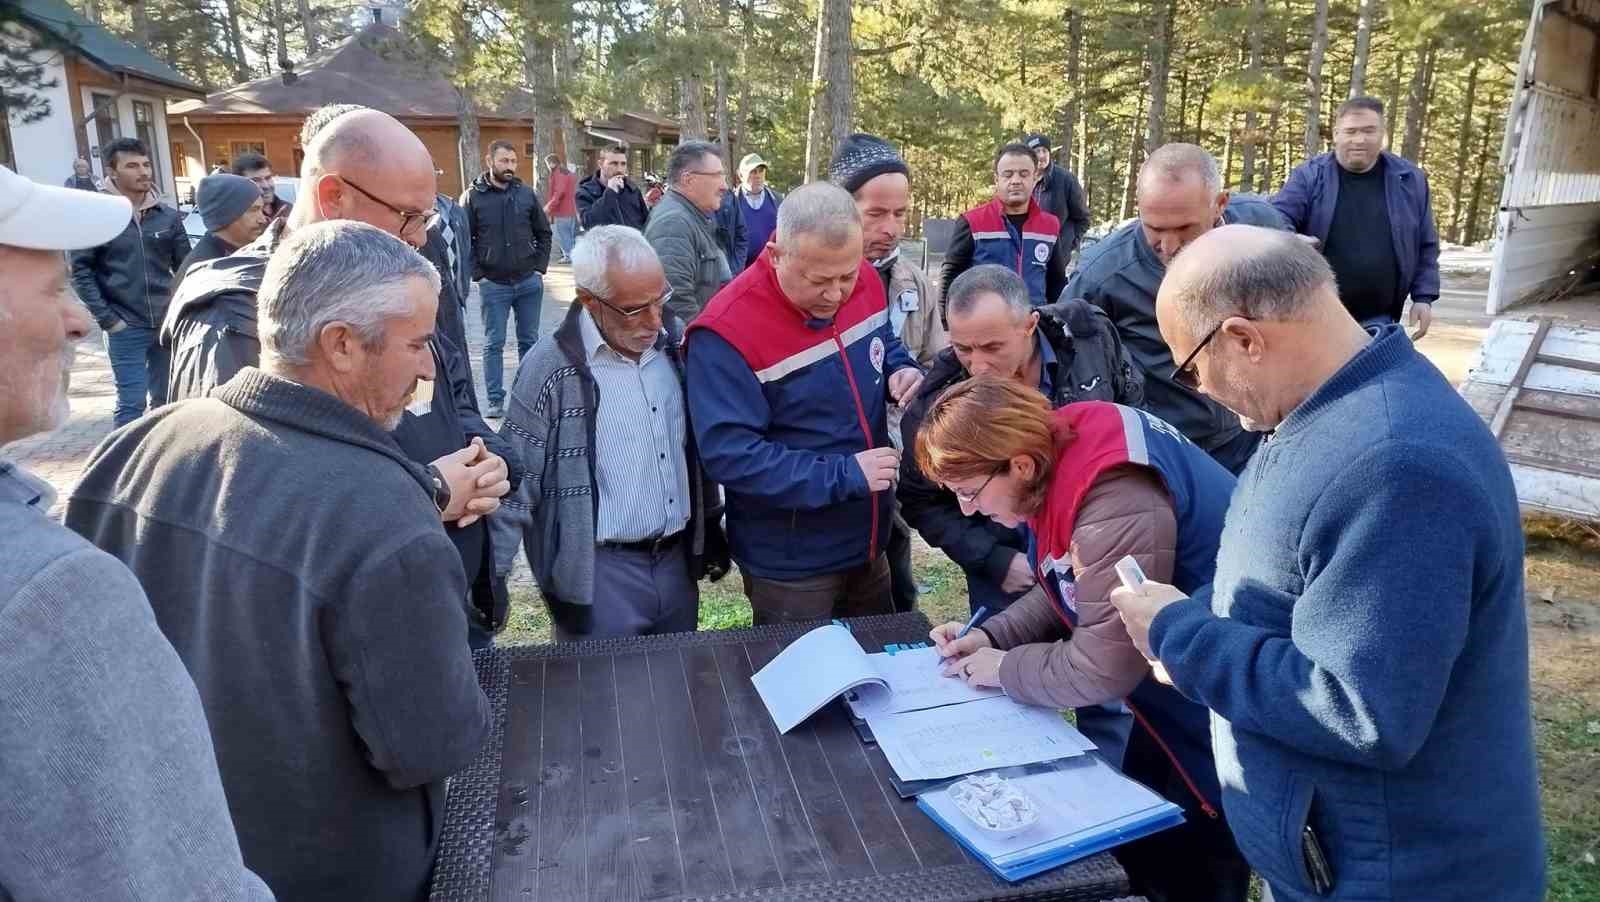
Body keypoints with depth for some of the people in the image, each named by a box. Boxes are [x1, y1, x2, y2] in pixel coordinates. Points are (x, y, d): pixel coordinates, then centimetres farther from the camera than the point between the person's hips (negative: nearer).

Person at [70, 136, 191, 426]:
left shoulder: (168, 215, 6)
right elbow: (81, 271, -4)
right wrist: (107, 318, -10)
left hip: (168, 323, 4)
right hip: (126, 327, -4)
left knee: (165, 399, 13)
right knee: (132, 402, -4)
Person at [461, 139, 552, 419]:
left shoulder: (527, 194, 5)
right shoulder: (473, 197, -2)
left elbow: (543, 233, 12)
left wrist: (540, 267, 3)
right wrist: (478, 274, -8)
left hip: (529, 282, 2)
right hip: (493, 284, -2)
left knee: (529, 341, 10)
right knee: (494, 344, 3)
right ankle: (495, 401, 9)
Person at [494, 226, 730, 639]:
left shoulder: (669, 348, 3)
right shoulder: (552, 369, -15)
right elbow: (517, 486, -11)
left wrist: (711, 530, 17)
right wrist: (491, 582, -12)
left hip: (677, 560, 6)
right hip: (601, 572, -6)